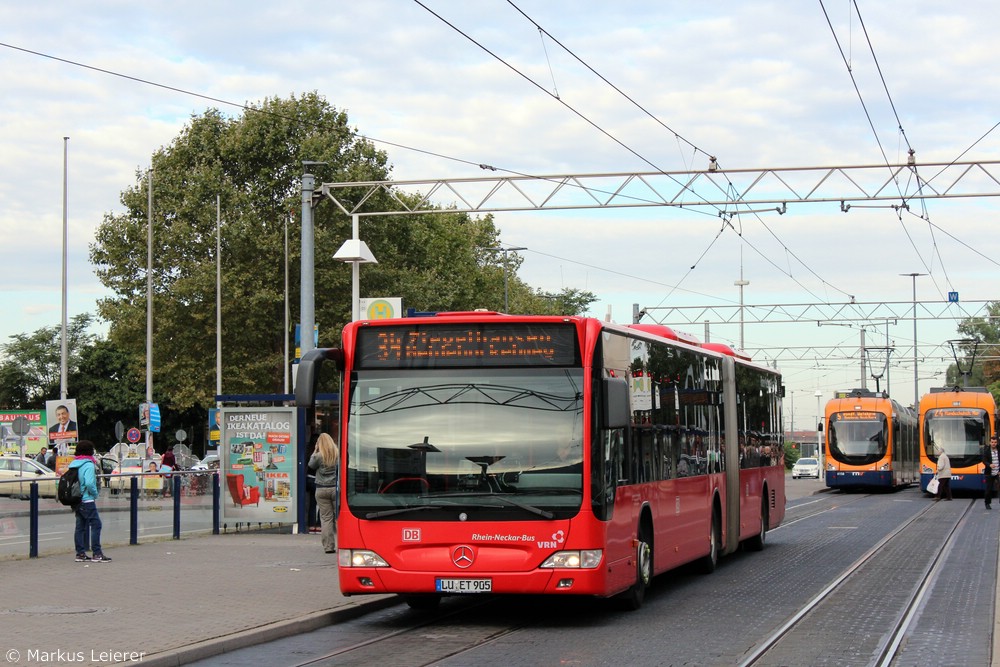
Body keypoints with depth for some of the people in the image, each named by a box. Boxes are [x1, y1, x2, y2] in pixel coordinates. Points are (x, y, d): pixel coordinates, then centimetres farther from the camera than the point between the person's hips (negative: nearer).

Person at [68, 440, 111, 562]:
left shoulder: (73, 464, 11)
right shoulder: (89, 465, -14)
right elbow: (89, 483, -25)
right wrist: (95, 493, -8)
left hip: (76, 501, 8)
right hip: (87, 501, -8)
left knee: (80, 526, 12)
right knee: (95, 524, -4)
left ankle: (80, 553, 13)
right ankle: (97, 553, -7)